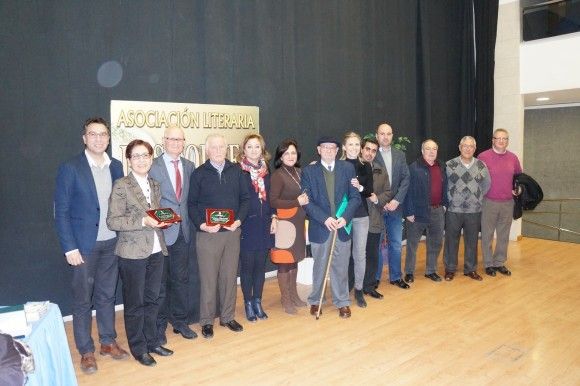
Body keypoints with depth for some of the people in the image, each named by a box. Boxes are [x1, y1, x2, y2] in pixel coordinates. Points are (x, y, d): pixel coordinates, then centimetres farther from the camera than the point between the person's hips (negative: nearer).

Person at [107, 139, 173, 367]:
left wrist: (163, 220, 0)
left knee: (152, 299, 15)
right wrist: (143, 221, -21)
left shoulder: (155, 185, 11)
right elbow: (113, 221, -13)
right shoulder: (121, 186, -8)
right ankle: (139, 348, 21)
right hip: (133, 253, -6)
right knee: (135, 303, 7)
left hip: (156, 250, 6)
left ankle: (152, 341, 30)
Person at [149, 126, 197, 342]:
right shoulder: (153, 166, -6)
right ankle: (159, 325, 21)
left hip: (183, 230, 5)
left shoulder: (189, 166, 9)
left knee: (181, 279, 13)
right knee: (160, 281, 7)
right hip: (162, 231, -4)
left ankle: (180, 322, 27)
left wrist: (191, 220, 3)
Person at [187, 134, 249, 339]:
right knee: (208, 279, 4)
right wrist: (201, 224, -14)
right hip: (207, 233, -2)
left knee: (230, 276, 11)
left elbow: (245, 198, 6)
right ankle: (207, 321, 17)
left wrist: (239, 220, -8)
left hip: (232, 232, 3)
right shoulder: (198, 174, 0)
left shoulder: (236, 171, 6)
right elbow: (192, 204, -1)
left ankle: (227, 317, 25)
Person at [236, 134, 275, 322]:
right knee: (247, 266, 4)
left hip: (264, 225, 5)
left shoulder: (266, 170, 10)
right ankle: (248, 303, 18)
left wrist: (273, 217, 4)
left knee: (260, 265, 10)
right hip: (246, 226, -4)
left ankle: (257, 302, 23)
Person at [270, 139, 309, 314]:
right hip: (285, 223, -6)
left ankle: (293, 295, 28)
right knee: (284, 262, 2)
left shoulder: (299, 172, 9)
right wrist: (297, 202, -15)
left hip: (298, 222, 6)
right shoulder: (278, 175, -10)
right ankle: (285, 299, 14)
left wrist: (306, 199, 1)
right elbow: (272, 201, -15)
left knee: (294, 260, 15)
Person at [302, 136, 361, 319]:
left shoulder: (347, 168, 4)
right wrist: (325, 218, -17)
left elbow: (355, 197, 0)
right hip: (319, 227, -1)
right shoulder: (309, 171, 0)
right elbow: (307, 201, -6)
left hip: (342, 226, 1)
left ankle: (342, 302, 25)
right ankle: (315, 301, 29)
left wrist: (345, 217, -14)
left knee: (341, 267, 9)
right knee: (319, 267, 12)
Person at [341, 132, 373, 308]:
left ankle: (359, 290, 17)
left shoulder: (365, 166, 6)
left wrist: (360, 188, -17)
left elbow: (370, 191, 2)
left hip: (361, 215, 2)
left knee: (360, 253, 3)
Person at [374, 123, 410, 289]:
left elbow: (406, 179, 3)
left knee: (396, 244, 11)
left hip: (395, 206, 4)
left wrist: (396, 200, -8)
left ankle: (395, 277, 25)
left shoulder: (400, 155, 8)